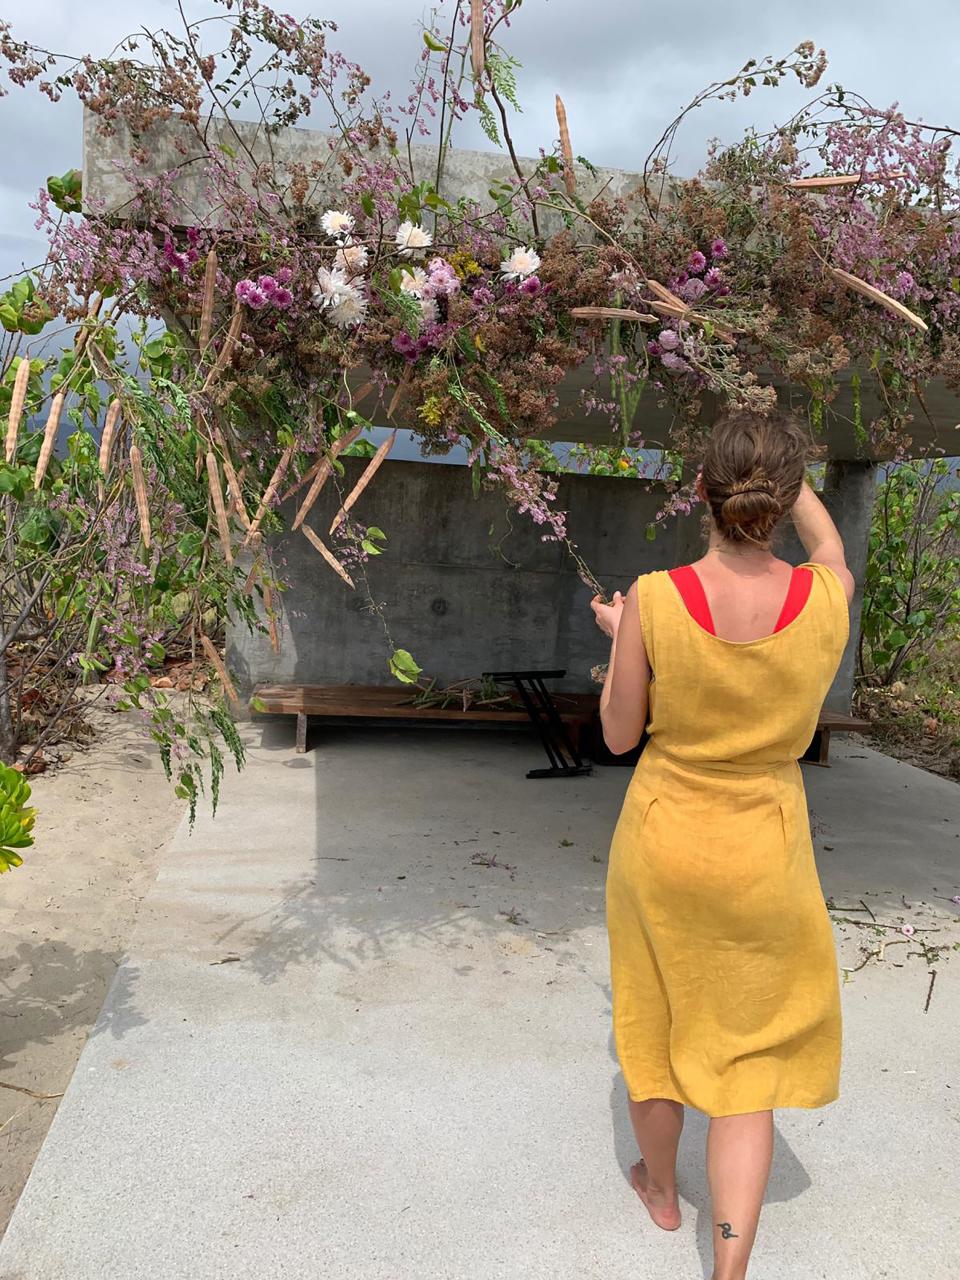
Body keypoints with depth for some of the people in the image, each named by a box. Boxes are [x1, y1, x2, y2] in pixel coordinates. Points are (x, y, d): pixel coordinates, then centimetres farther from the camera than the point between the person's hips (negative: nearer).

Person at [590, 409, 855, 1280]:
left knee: (656, 1019, 24)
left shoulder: (654, 600, -21)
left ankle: (660, 1189, 47)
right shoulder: (827, 598, -17)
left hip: (663, 843, 0)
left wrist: (618, 639, 7)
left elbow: (619, 735, -8)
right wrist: (785, 467, 18)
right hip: (763, 856, 0)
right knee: (749, 1050, 17)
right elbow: (828, 546, 10)